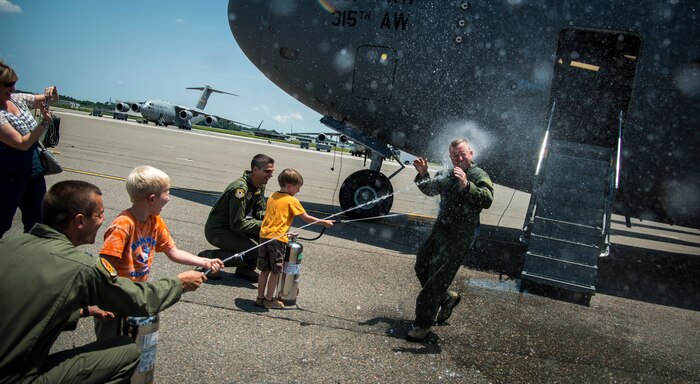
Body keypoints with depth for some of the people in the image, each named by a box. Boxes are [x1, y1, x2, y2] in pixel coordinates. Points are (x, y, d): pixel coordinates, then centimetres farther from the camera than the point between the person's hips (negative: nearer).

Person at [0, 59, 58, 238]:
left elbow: (52, 99, 15)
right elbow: (22, 143, -20)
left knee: (36, 222, 14)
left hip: (35, 172, 7)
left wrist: (52, 92, -8)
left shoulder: (18, 99, 2)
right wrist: (45, 122, -23)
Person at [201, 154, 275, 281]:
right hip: (217, 231, -9)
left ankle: (245, 269, 5)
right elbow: (237, 224, -27)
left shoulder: (260, 186, 1)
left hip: (232, 226, 9)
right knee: (257, 252, -21)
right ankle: (209, 257, -9)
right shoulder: (240, 188, -28)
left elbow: (259, 211, 8)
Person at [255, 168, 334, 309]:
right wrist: (324, 222, 8)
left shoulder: (272, 197, 14)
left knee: (264, 270, 15)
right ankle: (269, 300, 13)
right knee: (275, 271, 6)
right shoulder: (292, 200, -6)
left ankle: (260, 298, 21)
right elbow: (306, 218, -2)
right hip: (278, 238, -7)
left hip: (264, 235, 7)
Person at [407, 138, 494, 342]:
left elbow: (487, 200, -26)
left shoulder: (479, 176, -9)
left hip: (460, 236, -8)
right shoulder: (447, 175, 13)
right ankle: (448, 298, 37)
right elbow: (430, 190, 29)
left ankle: (423, 324, 3)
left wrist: (466, 185, -39)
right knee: (422, 267, 15)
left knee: (438, 278, -7)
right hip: (440, 229, 8)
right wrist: (423, 174, 11)